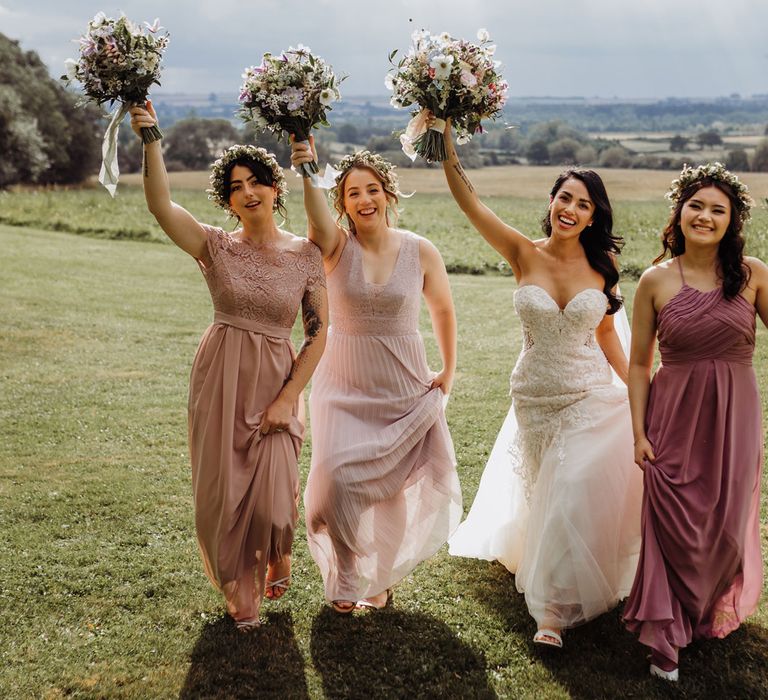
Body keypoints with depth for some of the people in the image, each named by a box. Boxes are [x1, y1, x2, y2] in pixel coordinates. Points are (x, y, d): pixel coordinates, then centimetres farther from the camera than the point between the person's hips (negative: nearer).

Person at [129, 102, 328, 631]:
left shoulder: (306, 254, -1)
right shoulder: (216, 247, -1)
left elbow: (319, 332, -2)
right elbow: (161, 204, -17)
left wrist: (289, 397, -9)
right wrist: (151, 140, -28)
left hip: (277, 382, -1)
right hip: (220, 380, 1)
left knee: (271, 496, -5)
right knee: (222, 491, 6)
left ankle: (278, 557, 33)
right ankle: (239, 588, 31)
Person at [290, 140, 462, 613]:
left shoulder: (420, 251, -5)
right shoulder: (337, 246, -7)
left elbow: (443, 310, 9)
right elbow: (318, 217, -31)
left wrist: (449, 373, 8)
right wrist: (308, 173, -50)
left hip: (405, 387, 1)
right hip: (345, 385, 0)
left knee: (392, 486, 9)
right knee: (337, 478, -12)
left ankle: (381, 578, 35)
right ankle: (346, 577, 15)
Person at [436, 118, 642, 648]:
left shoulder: (600, 266, -6)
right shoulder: (524, 255, -9)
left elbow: (606, 332, 6)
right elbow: (467, 198, -16)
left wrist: (636, 391, 8)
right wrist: (446, 132, -24)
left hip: (592, 397, -1)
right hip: (536, 400, 1)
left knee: (573, 496, -8)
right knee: (548, 496, 16)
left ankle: (555, 606, 9)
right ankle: (556, 604, 38)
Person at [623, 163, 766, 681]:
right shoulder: (656, 281, -3)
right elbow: (639, 364, 1)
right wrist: (639, 432, -2)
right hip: (674, 417, -1)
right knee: (674, 528, 2)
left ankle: (716, 611, 41)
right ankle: (667, 638, 17)